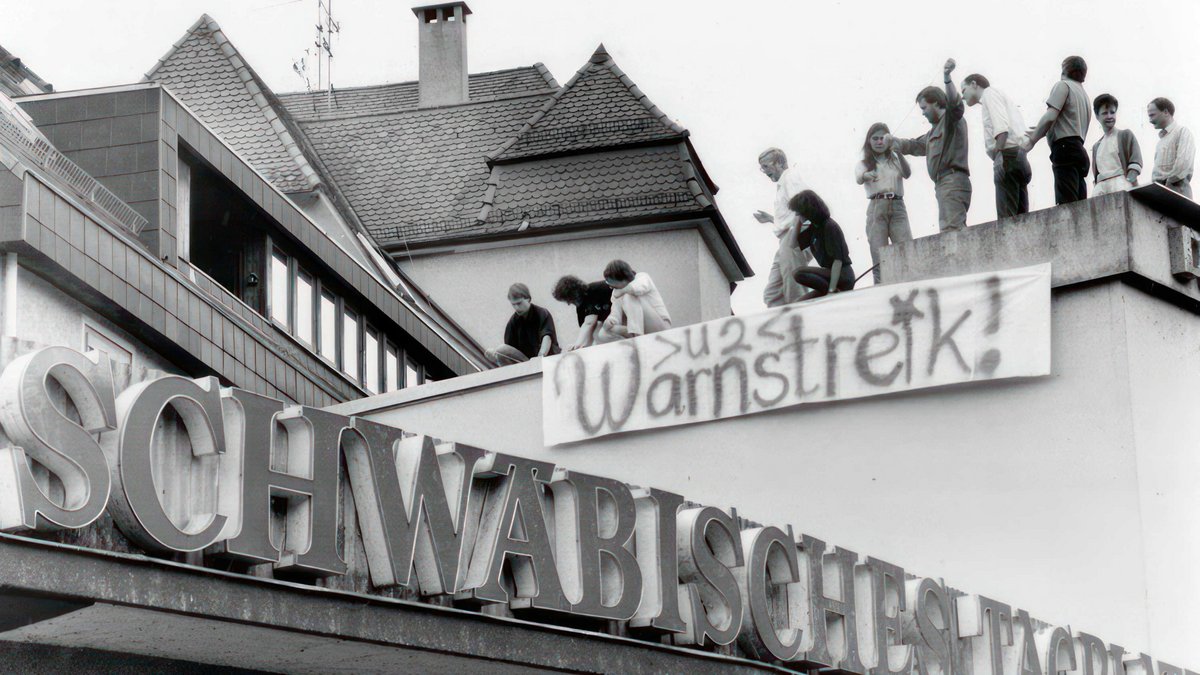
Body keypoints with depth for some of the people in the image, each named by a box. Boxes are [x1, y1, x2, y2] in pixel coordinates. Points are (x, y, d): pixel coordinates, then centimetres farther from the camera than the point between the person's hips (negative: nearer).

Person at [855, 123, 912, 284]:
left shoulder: (895, 160, 16)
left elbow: (907, 173, -4)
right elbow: (859, 178, -9)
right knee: (879, 259, -8)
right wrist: (866, 175, -35)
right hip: (876, 208, -1)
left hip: (897, 207, 1)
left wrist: (899, 152, -21)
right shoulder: (864, 163, 13)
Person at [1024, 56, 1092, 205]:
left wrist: (1032, 141, -4)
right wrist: (1040, 132, 37)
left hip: (1065, 148, -8)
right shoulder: (1085, 96, 29)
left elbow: (1050, 116, -9)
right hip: (1080, 151, 8)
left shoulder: (1063, 85, 5)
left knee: (1066, 208, -21)